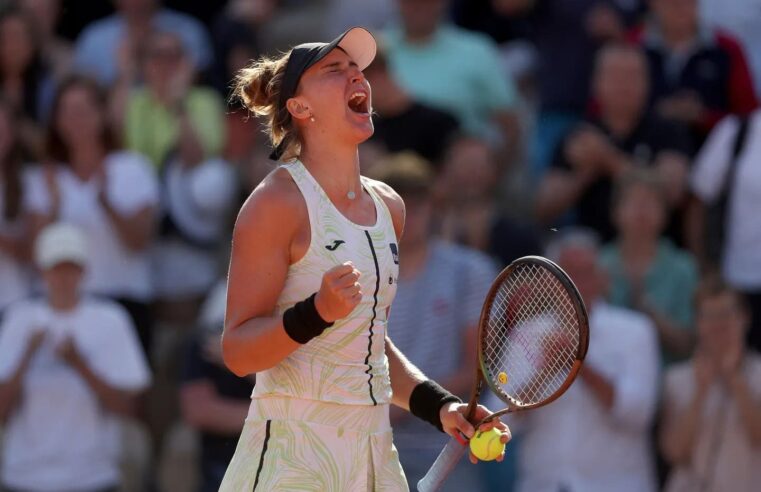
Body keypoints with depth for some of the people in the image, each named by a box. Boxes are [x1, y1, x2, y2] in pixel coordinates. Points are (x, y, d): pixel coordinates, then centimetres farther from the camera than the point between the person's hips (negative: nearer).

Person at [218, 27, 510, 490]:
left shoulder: (388, 206, 11)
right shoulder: (278, 202, -10)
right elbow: (238, 352, -14)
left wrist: (438, 405, 12)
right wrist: (317, 312, -28)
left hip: (373, 452, 7)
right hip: (293, 453, -7)